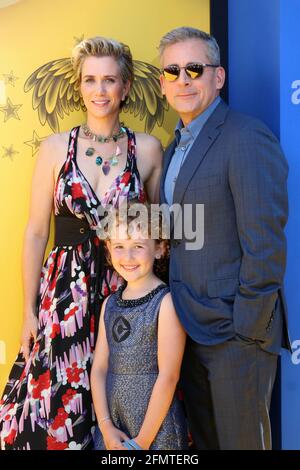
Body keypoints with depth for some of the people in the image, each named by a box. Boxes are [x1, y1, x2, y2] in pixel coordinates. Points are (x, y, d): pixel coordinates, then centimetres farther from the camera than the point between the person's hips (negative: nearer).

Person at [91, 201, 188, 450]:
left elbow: (169, 376, -14)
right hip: (112, 424, 5)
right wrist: (106, 427, -5)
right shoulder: (110, 304, 6)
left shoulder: (166, 301, -11)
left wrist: (143, 440, -12)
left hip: (156, 428, -4)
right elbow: (99, 368, 4)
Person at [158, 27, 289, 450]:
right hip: (190, 328, 8)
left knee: (242, 439, 7)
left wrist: (247, 331, -18)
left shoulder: (248, 139, -16)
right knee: (203, 439, 20)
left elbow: (266, 248, -20)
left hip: (236, 331, -8)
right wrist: (179, 313, 10)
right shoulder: (175, 149, 12)